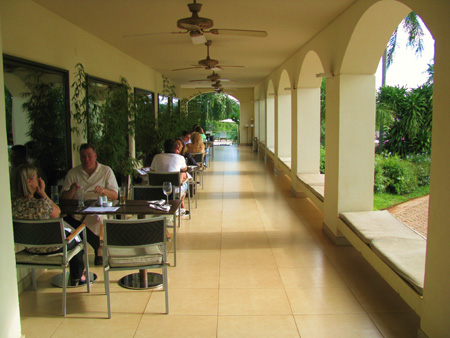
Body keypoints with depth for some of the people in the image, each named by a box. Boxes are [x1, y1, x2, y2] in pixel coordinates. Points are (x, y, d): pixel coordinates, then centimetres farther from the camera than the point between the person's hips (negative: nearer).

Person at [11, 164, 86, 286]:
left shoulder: (13, 204, -15)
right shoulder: (42, 203, -34)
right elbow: (57, 213, -10)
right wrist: (43, 193, -12)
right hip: (51, 247, -6)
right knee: (76, 238, 26)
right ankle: (77, 278, 44)